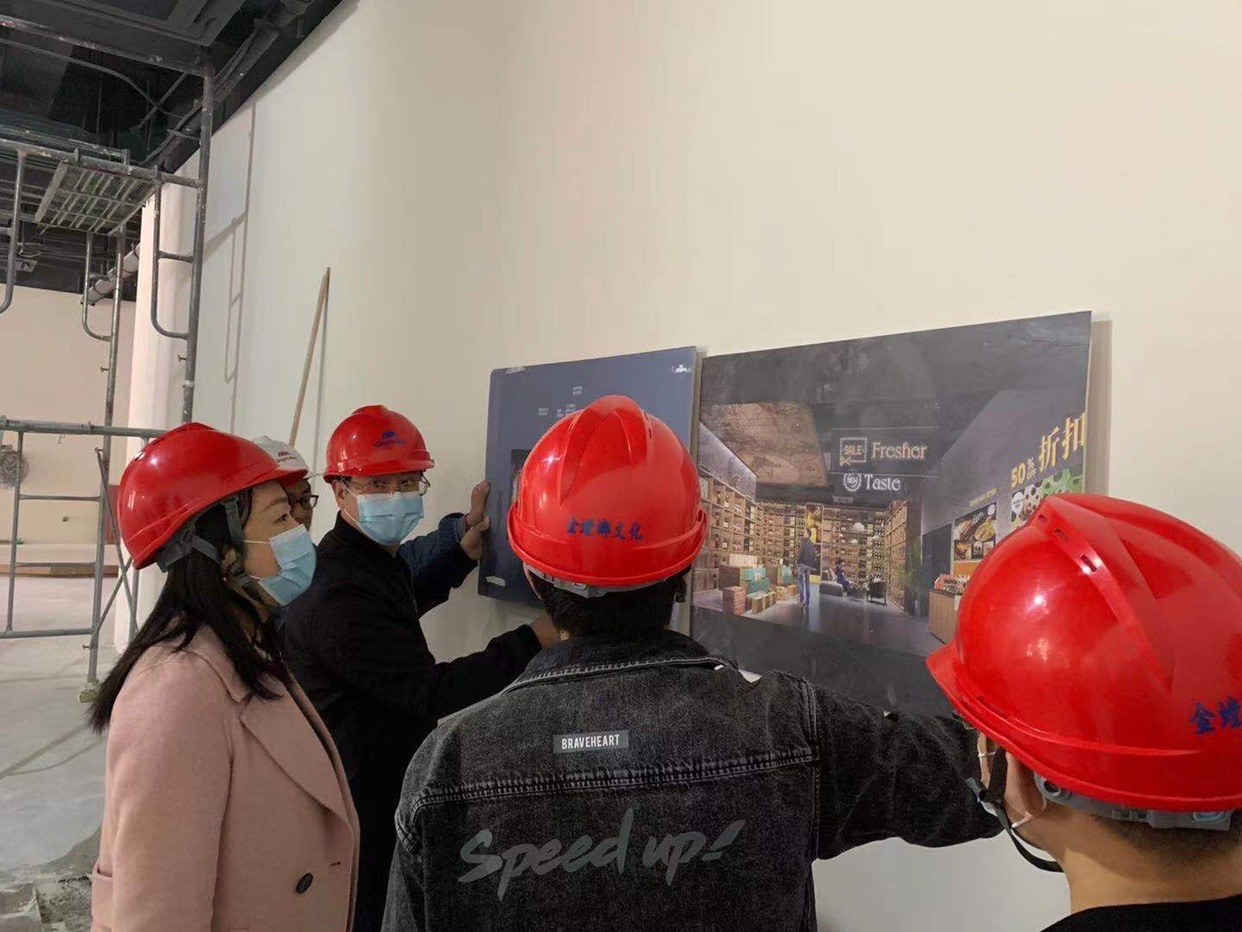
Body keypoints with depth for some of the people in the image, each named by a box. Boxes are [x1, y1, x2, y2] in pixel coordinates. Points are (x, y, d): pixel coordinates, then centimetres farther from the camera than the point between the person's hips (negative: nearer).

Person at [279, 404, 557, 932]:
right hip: (360, 814, -10)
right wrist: (536, 640, -27)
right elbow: (432, 692, -28)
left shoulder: (376, 561, 7)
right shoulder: (337, 596, -26)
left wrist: (466, 550, 17)